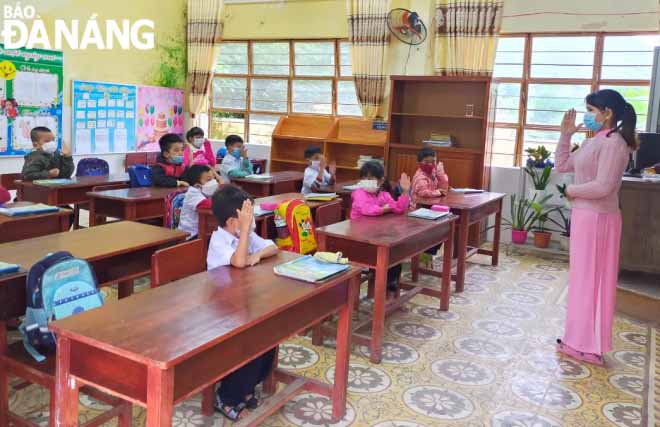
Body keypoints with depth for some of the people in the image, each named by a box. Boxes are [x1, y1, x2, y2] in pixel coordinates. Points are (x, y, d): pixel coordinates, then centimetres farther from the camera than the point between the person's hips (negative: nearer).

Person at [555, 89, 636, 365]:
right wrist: (565, 134, 10)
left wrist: (572, 191, -9)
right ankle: (581, 340, 26)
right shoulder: (593, 142, 13)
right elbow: (561, 165, 18)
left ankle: (589, 347, 9)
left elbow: (602, 187, -25)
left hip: (597, 218, -10)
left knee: (591, 278, -2)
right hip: (584, 216, 10)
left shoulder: (613, 143, -17)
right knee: (584, 278, 15)